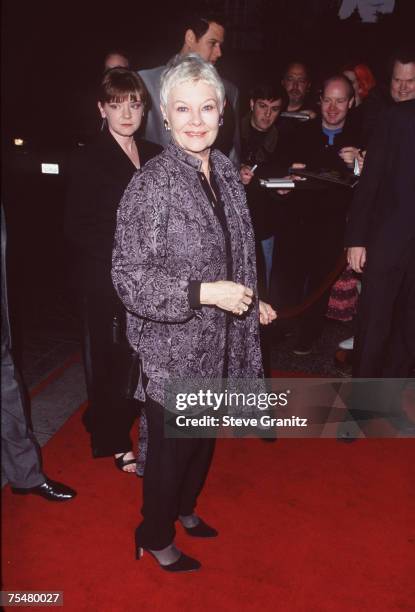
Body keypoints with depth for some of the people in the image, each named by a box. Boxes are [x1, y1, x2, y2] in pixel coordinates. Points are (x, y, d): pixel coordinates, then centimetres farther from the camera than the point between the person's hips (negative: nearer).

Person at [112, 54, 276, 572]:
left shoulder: (226, 172, 3)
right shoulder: (151, 185, -18)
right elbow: (129, 276, -20)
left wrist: (249, 303, 11)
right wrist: (203, 292, -25)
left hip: (218, 342, 7)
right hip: (173, 348, -7)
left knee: (205, 434, 23)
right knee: (171, 445, 10)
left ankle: (185, 506, 50)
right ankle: (156, 536, 36)